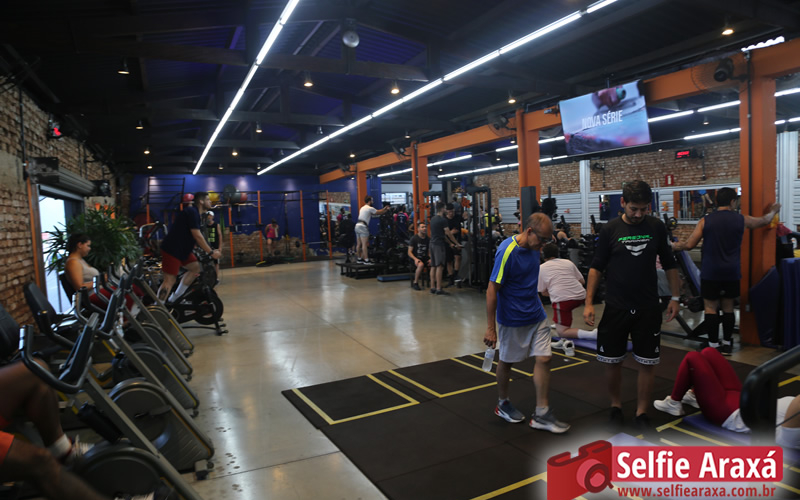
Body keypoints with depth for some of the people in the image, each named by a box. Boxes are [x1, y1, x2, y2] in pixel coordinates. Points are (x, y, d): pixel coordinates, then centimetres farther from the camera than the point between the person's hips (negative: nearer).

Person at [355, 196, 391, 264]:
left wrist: (384, 208, 30)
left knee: (359, 244, 12)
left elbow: (376, 212, 26)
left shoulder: (363, 208, 22)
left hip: (357, 226, 9)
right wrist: (387, 209, 19)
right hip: (363, 226, -9)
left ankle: (359, 259, 17)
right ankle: (366, 260, -10)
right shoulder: (370, 208, -7)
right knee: (364, 244, -9)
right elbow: (379, 212, 3)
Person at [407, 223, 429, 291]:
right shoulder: (414, 238, -4)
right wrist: (415, 259, -24)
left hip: (424, 258, 5)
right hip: (415, 259, -5)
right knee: (421, 264, -38)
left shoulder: (427, 239, 9)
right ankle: (415, 283, -21)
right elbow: (409, 252, -6)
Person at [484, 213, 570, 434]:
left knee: (543, 359, 3)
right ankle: (502, 404, 33)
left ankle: (542, 413, 14)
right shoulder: (506, 251, -23)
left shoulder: (533, 248, 2)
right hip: (512, 319, -7)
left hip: (536, 316, 7)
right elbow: (492, 290, -21)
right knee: (507, 361, 11)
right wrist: (490, 328, -19)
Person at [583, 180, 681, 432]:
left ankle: (641, 413, 22)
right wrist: (589, 303, -7)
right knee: (612, 361, 6)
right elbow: (596, 267, -1)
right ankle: (616, 407, 28)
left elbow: (669, 264, 10)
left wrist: (675, 297, 7)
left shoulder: (656, 227, 0)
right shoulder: (610, 230, -4)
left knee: (647, 363, 5)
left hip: (648, 308, 1)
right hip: (616, 307, -1)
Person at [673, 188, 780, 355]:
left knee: (710, 308, 3)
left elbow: (689, 245, -6)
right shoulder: (741, 219, 2)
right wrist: (774, 210, 45)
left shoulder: (705, 221, -4)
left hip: (710, 272, -2)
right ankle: (727, 344, 21)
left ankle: (713, 345, 5)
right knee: (728, 307, 13)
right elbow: (764, 220, 23)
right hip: (731, 272, 2)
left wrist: (676, 246, 15)